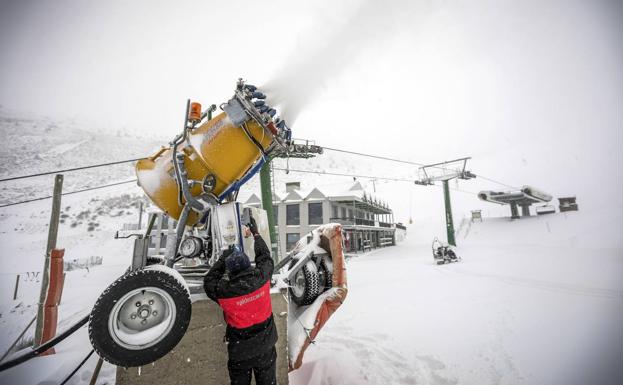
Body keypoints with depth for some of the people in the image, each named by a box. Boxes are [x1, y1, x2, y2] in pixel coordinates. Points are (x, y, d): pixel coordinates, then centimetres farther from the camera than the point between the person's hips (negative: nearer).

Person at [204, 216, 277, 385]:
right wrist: (256, 233, 7)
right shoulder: (262, 278, -25)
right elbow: (265, 256, -4)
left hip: (240, 352, -1)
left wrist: (222, 259, -8)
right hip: (266, 346, 2)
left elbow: (209, 282, -7)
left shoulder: (225, 291, -30)